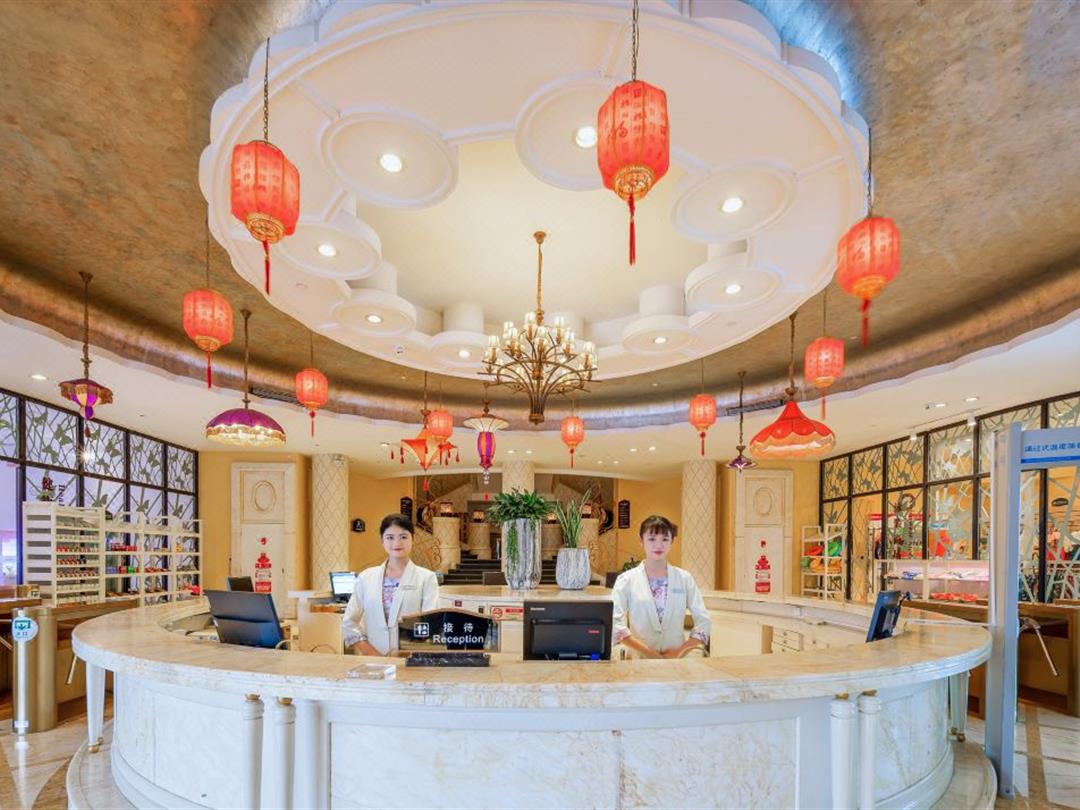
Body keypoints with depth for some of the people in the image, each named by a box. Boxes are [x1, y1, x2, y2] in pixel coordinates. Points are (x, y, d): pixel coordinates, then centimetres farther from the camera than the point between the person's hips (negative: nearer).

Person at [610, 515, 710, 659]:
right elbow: (614, 623, -5)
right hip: (639, 658, -1)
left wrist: (680, 651, -6)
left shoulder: (684, 578, 7)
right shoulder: (626, 580, 2)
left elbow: (703, 622, 6)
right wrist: (647, 652, -11)